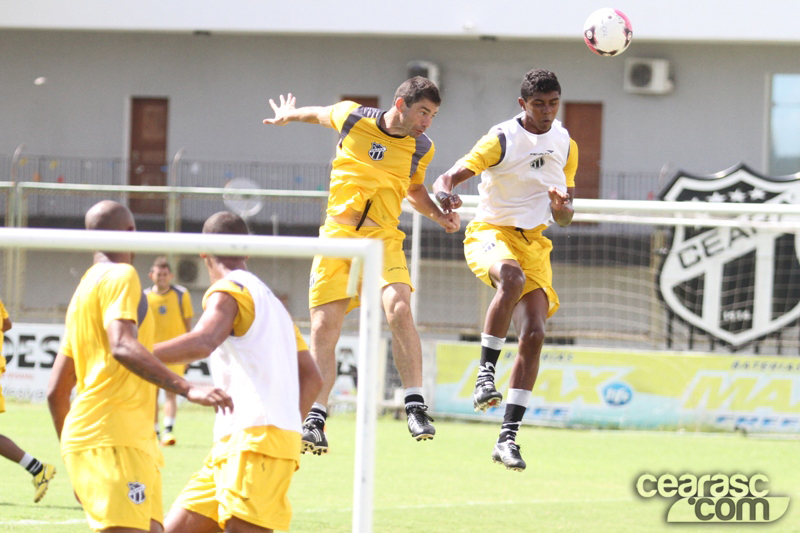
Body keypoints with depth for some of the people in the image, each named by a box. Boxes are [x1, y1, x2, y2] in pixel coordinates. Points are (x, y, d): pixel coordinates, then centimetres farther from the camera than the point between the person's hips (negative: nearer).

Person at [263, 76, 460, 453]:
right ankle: (315, 421, 5)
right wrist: (290, 115, 34)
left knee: (398, 308, -25)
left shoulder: (421, 147, 2)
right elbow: (320, 114, 20)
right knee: (323, 328, -5)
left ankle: (415, 406, -20)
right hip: (337, 235, 0)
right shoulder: (352, 118, -4)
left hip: (382, 238, 0)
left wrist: (438, 215, 5)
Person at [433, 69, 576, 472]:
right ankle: (486, 372, -27)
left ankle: (509, 437, -7)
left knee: (534, 333, -11)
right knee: (512, 277, -41)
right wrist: (444, 192, -41)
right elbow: (450, 177, -16)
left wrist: (562, 206, -11)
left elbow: (564, 218, 14)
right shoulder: (503, 140, -9)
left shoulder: (566, 145, 8)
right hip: (491, 232, -5)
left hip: (534, 242, 5)